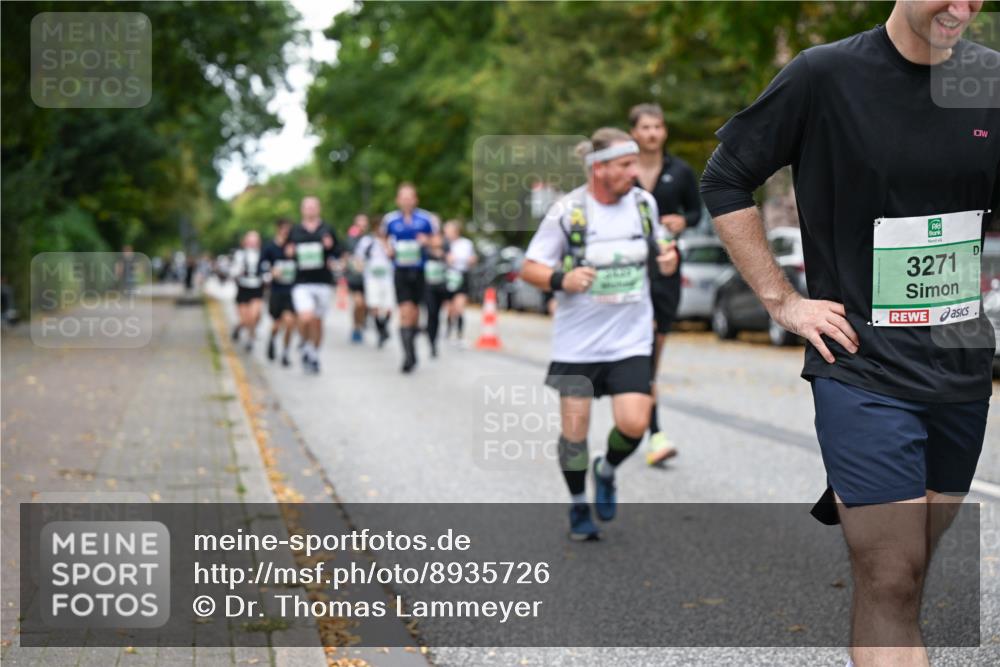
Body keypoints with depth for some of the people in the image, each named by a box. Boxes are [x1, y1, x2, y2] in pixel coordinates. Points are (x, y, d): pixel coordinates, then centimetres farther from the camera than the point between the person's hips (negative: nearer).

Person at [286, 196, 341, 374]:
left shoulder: (326, 230, 8)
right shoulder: (295, 231, 9)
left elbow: (338, 251, 9)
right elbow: (286, 252, 16)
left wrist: (331, 246, -12)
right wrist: (289, 253, -7)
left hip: (322, 281, 1)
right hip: (301, 282, -1)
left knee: (317, 321, 8)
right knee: (306, 318, -20)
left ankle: (314, 356, 25)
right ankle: (306, 347, 8)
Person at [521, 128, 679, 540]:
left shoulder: (644, 203, 2)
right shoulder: (567, 211, -10)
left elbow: (656, 250, 19)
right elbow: (530, 267, -5)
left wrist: (667, 258, -4)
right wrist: (561, 279, -24)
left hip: (631, 340, 2)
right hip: (577, 342, -2)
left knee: (634, 424, -12)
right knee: (574, 429, 4)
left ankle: (606, 471, 22)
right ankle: (578, 506, 28)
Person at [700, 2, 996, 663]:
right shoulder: (826, 74, -9)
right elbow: (724, 181, -2)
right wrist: (783, 300, -5)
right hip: (863, 368, -5)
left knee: (904, 575, 13)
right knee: (892, 583, -7)